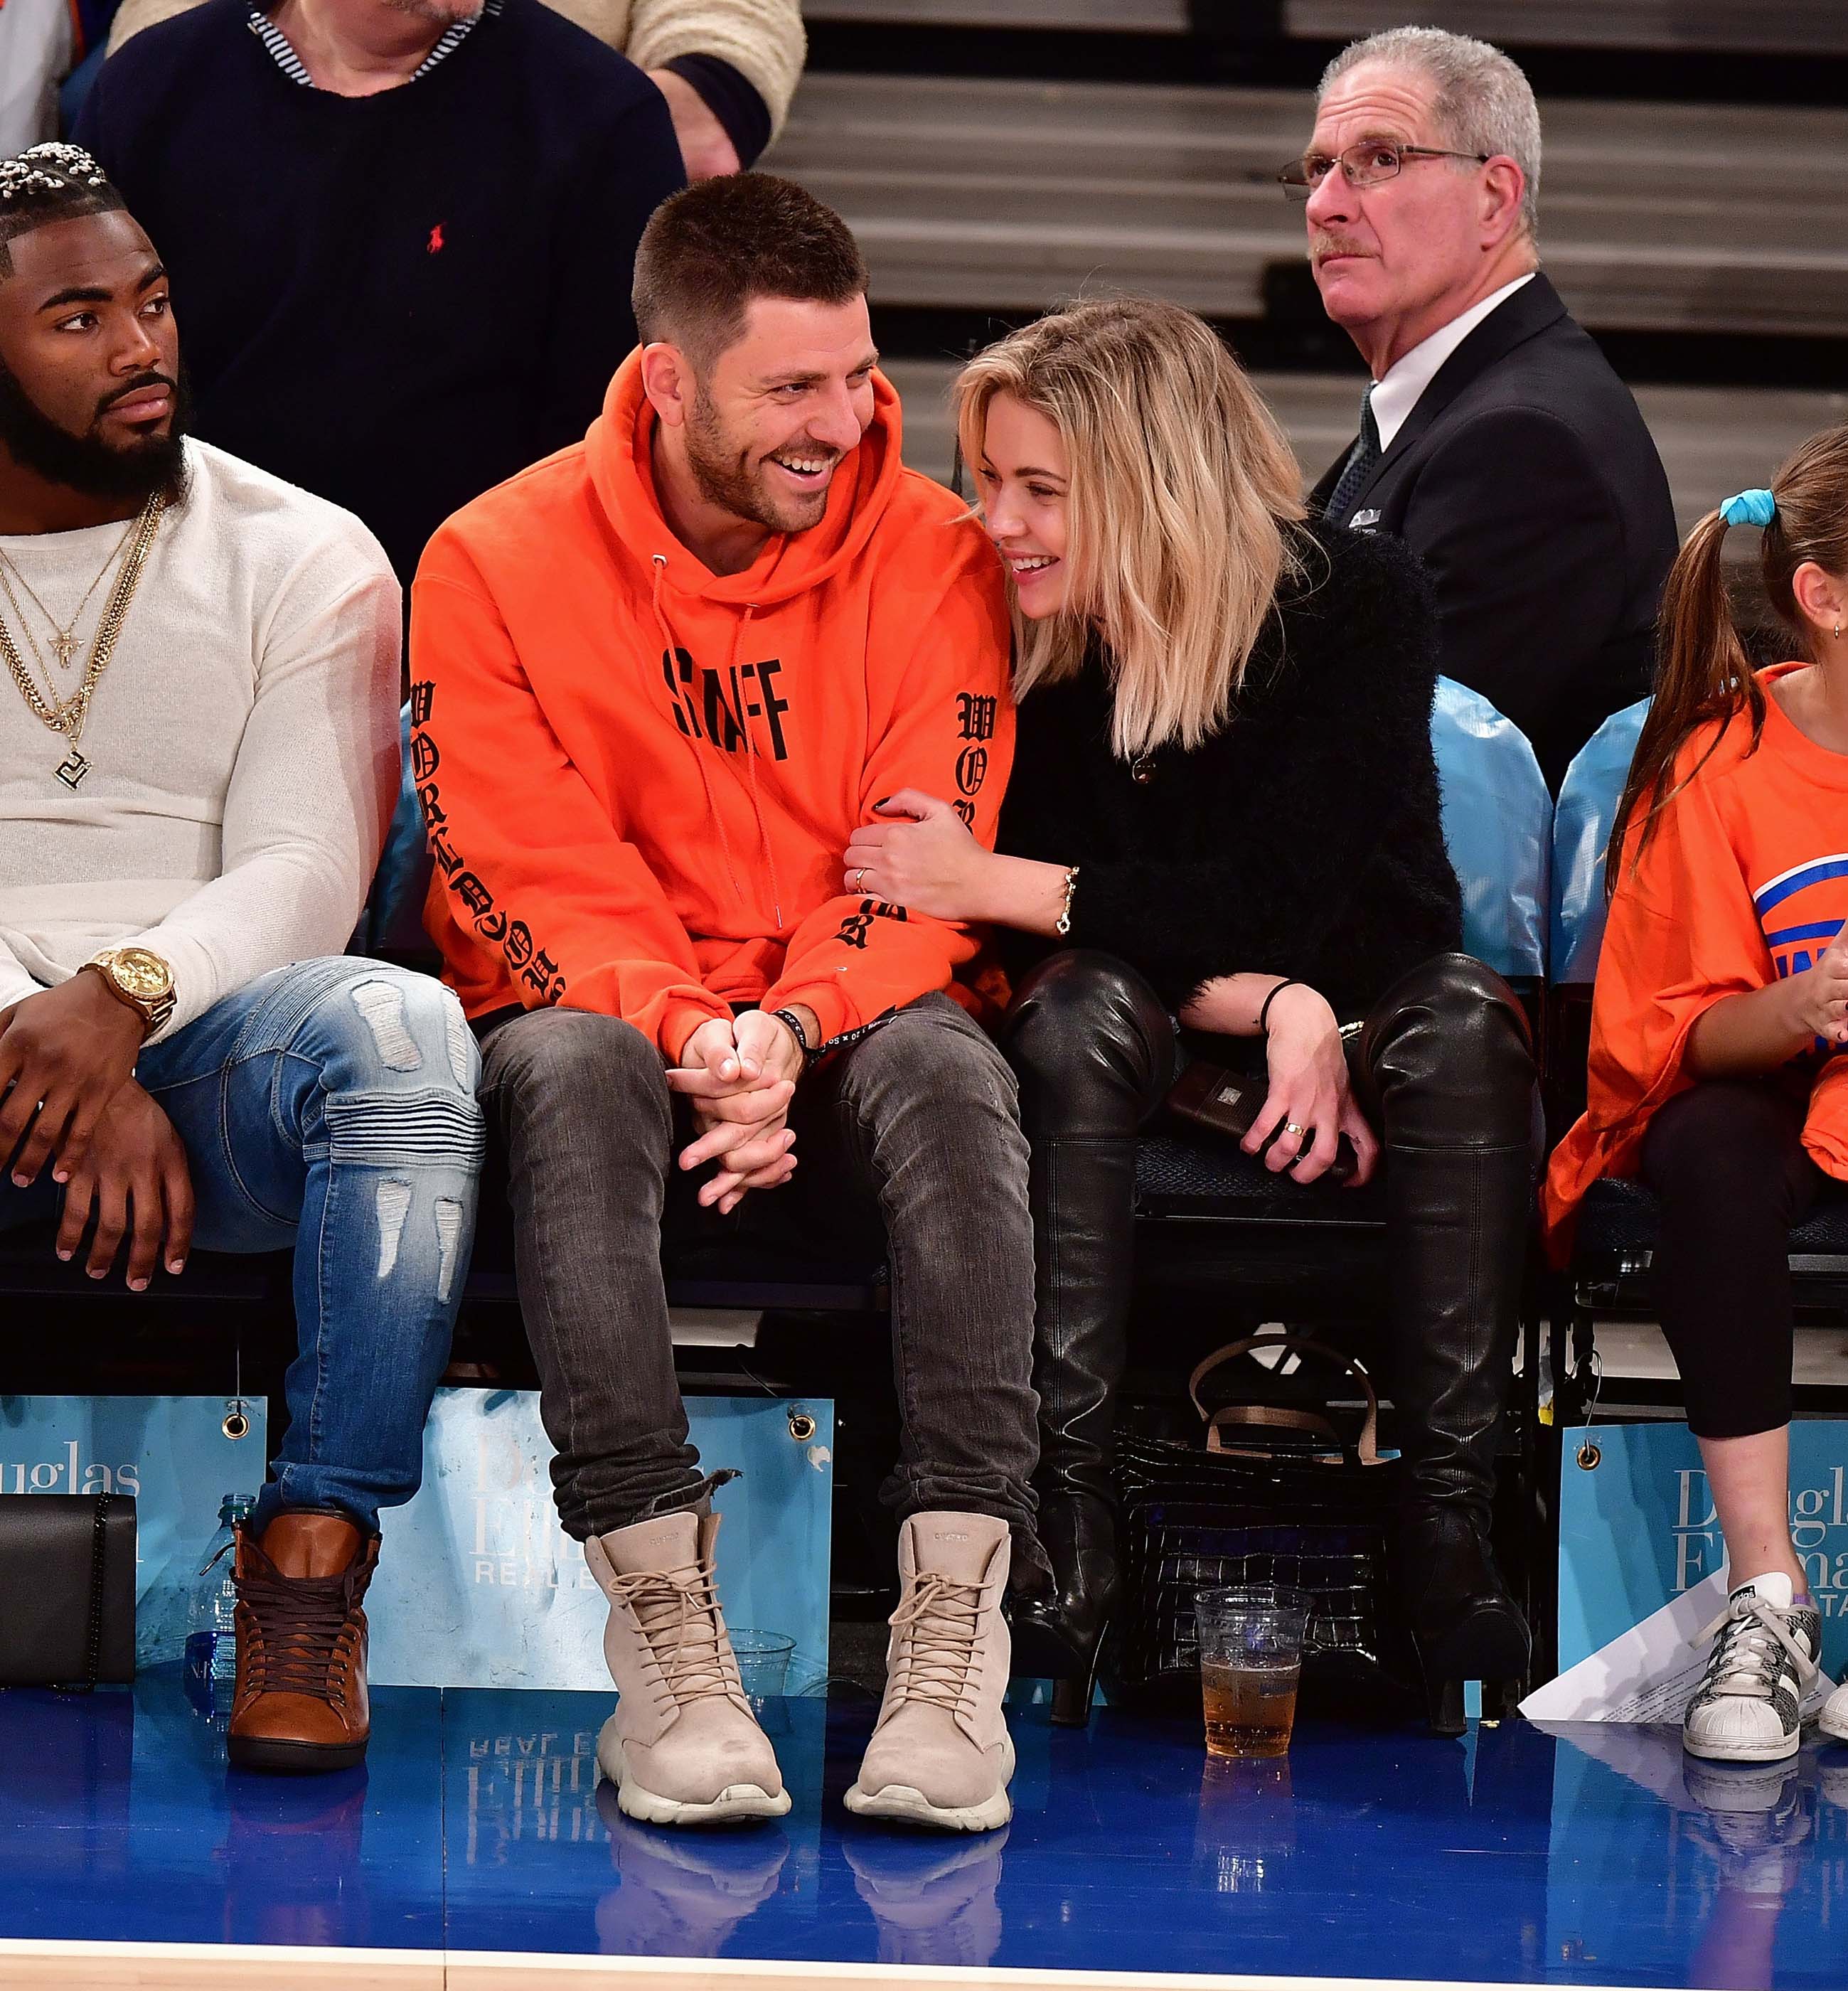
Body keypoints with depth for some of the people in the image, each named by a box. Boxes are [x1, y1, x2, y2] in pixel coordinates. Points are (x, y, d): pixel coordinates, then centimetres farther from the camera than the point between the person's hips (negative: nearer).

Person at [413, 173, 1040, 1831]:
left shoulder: (933, 555, 0)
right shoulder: (497, 561, -3)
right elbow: (529, 880, -8)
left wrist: (793, 1026, -25)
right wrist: (686, 1031, -26)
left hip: (841, 1046, 1)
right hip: (613, 1022, -1)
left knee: (947, 1063, -34)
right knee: (571, 1067, -36)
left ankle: (953, 1640, -39)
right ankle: (667, 1639, -40)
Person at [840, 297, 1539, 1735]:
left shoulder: (1356, 602, -16)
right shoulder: (1031, 635, -7)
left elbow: (1276, 902, -21)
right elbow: (1102, 956, -7)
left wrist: (990, 886, -22)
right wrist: (1268, 1009, -26)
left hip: (1351, 1010, -1)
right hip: (1176, 1034, 1)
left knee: (1463, 1019, -35)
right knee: (1080, 1007, -33)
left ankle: (1451, 1533, -38)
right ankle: (1072, 1539, -39)